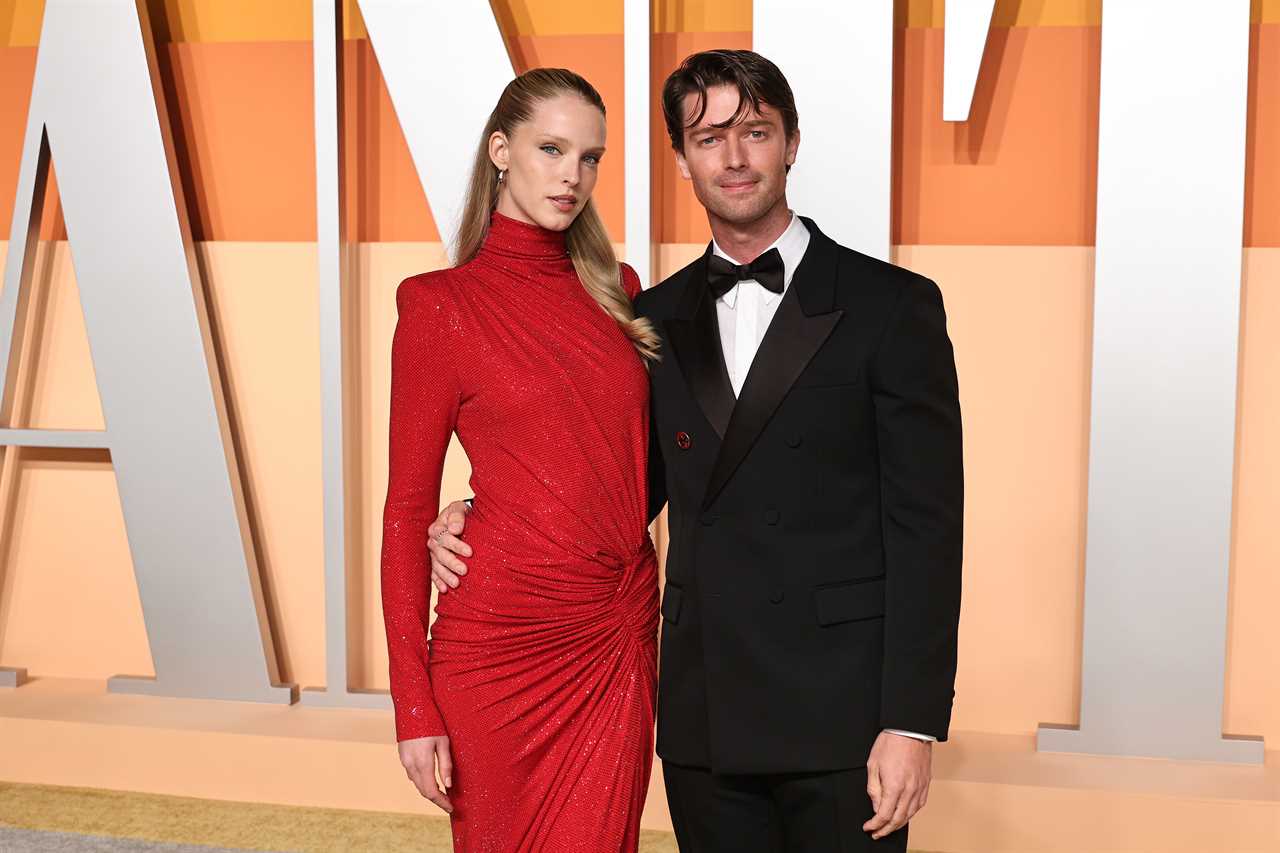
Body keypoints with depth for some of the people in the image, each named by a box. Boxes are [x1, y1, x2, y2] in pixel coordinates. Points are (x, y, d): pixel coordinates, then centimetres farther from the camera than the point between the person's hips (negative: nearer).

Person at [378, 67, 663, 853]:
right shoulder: (443, 303, -4)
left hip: (621, 641, 4)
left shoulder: (616, 292, 10)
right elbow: (408, 507, -4)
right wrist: (414, 707, -8)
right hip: (504, 643, -4)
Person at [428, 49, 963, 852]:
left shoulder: (892, 305, -4)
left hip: (840, 717, -4)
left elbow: (926, 525, -7)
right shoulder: (660, 318, 9)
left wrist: (912, 722, -12)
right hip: (703, 721, 4)